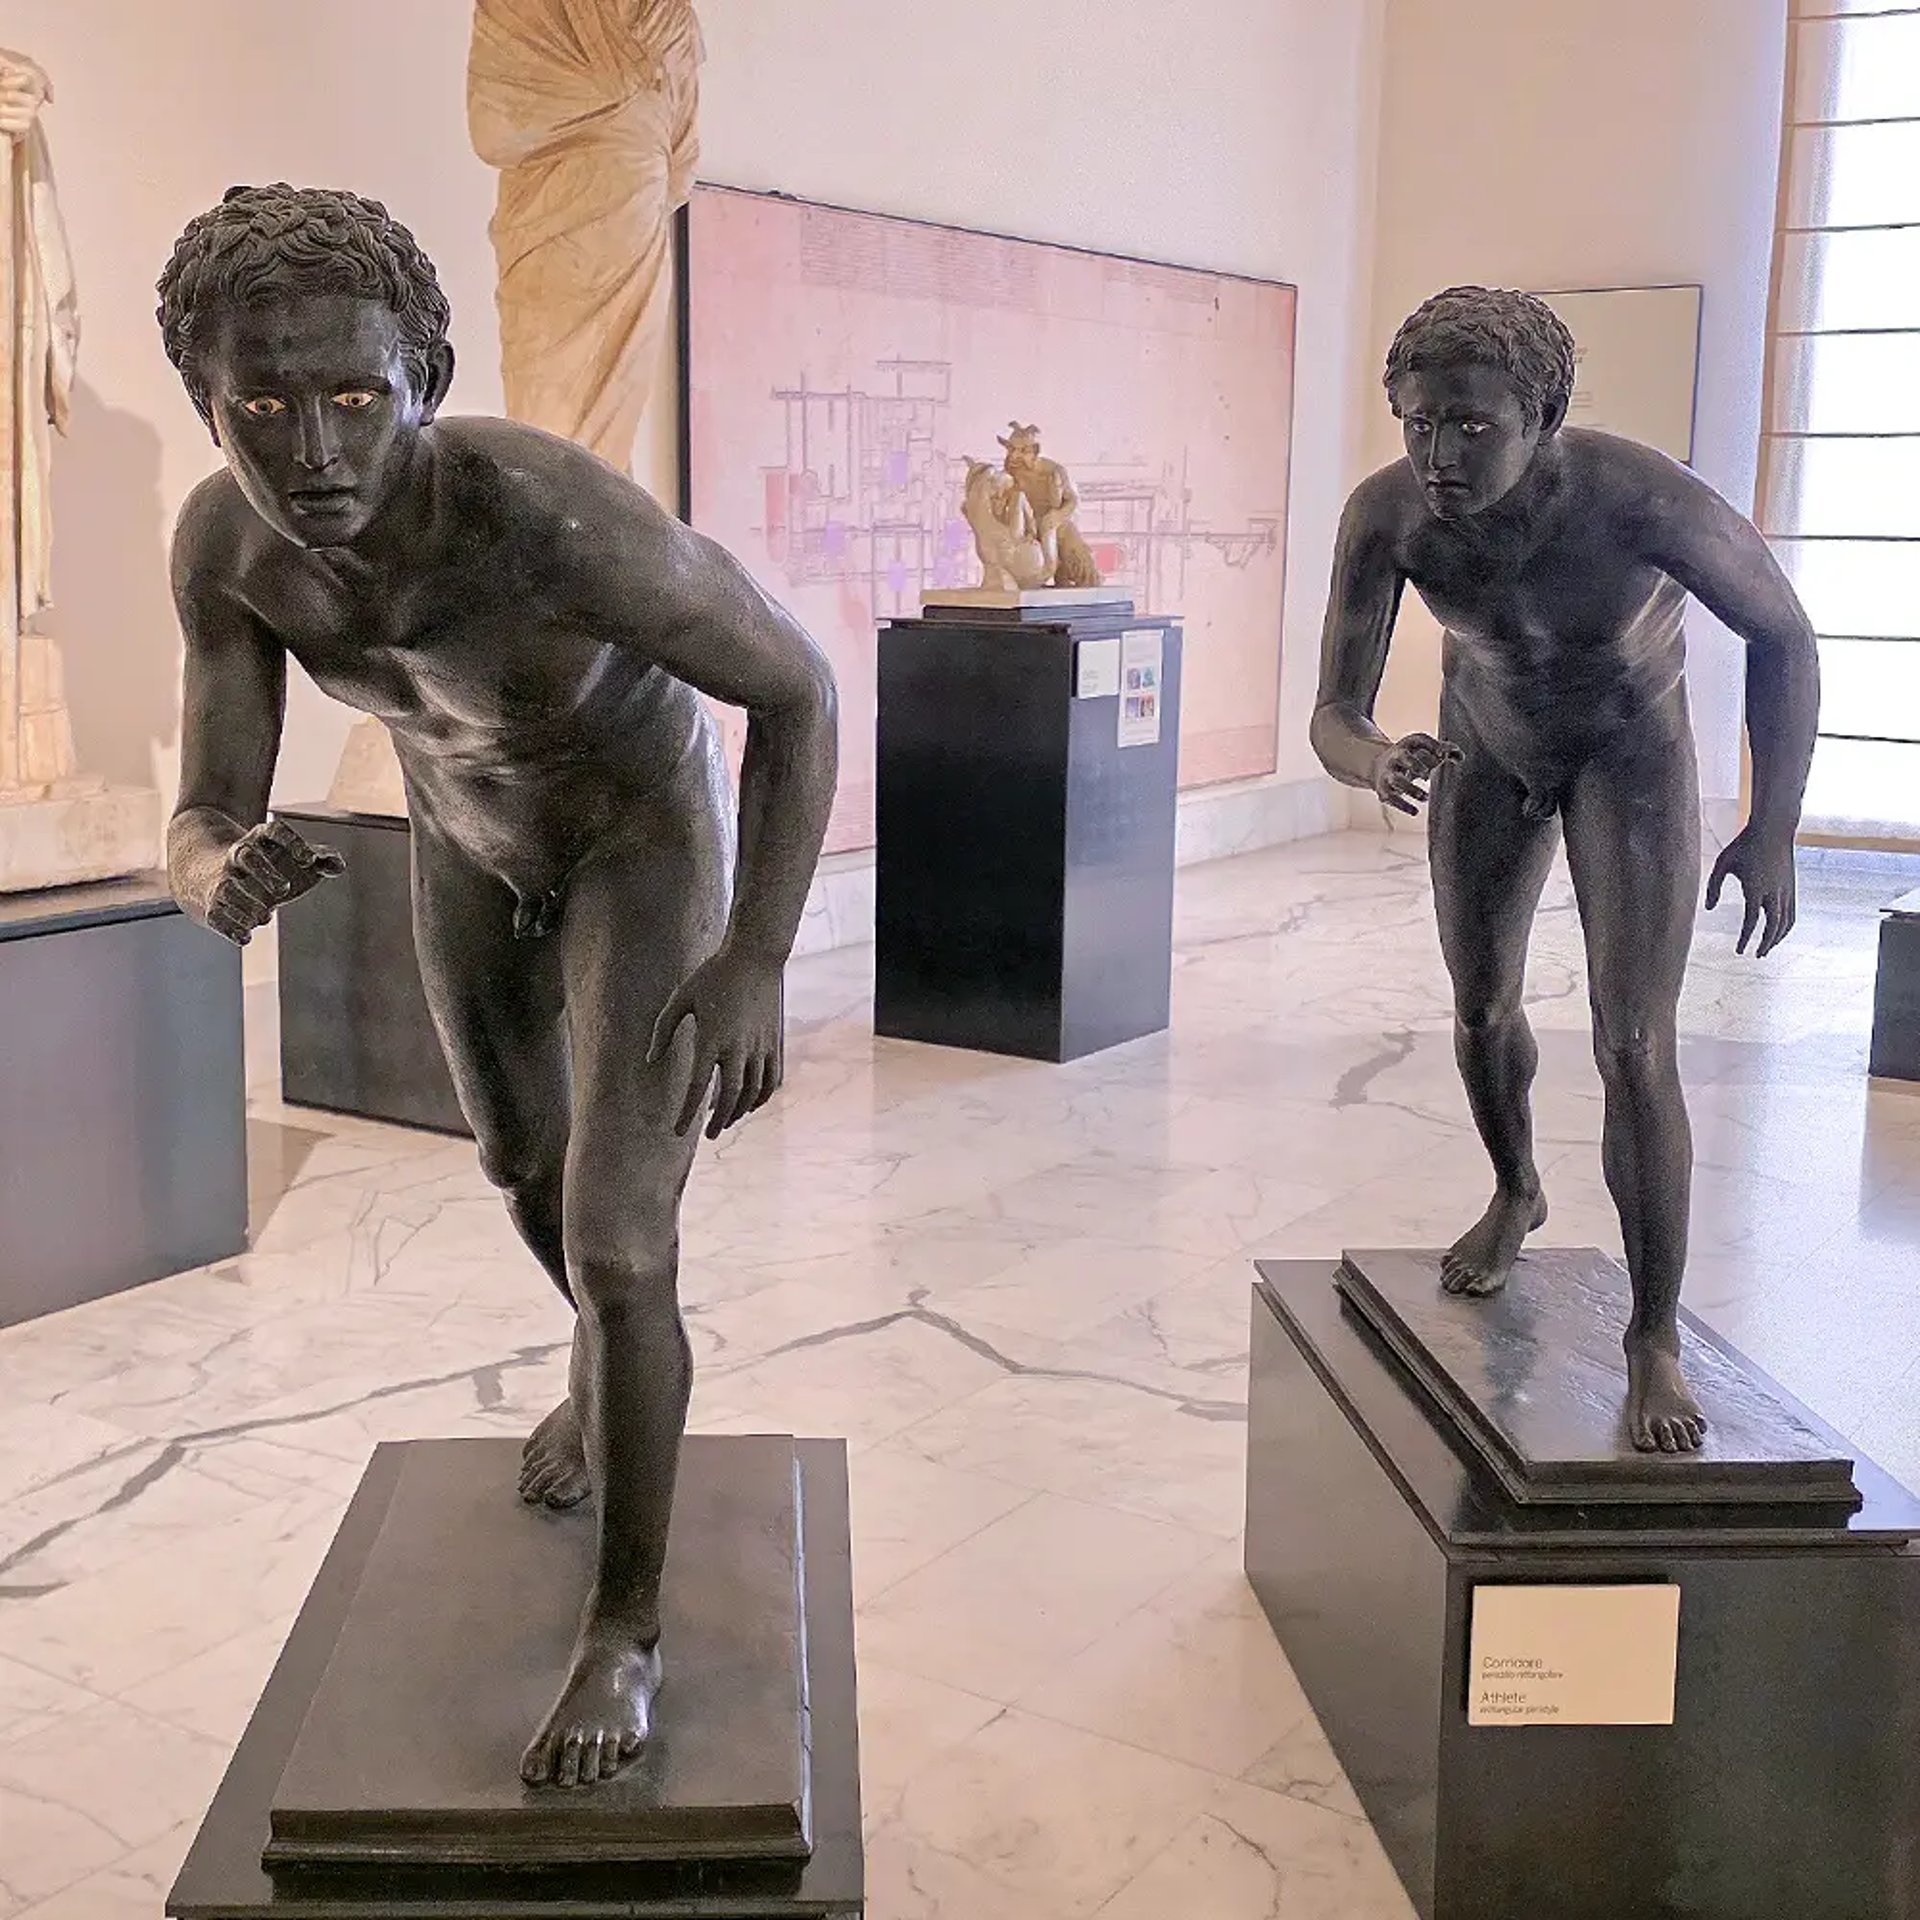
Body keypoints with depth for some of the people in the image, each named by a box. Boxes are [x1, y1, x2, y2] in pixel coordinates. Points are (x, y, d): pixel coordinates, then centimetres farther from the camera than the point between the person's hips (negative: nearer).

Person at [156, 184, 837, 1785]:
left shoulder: (555, 515, -42)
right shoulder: (225, 543, -26)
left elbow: (799, 686, -29)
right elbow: (202, 823, -21)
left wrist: (758, 963, -35)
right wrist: (218, 873, -47)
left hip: (648, 829, -5)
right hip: (467, 838, 5)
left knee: (621, 1251, -11)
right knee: (522, 1156, 24)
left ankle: (629, 1624, 10)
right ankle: (610, 1365, 57)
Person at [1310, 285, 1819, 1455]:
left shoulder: (1638, 497, -39)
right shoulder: (1387, 516, -32)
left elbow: (1782, 634, -22)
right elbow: (1334, 715, -29)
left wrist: (1774, 828, -24)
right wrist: (1378, 763, -53)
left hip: (1631, 750, -3)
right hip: (1487, 746, 3)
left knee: (1635, 1048, -12)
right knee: (1482, 1008, 17)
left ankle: (1656, 1341, 3)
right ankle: (1516, 1195, 48)